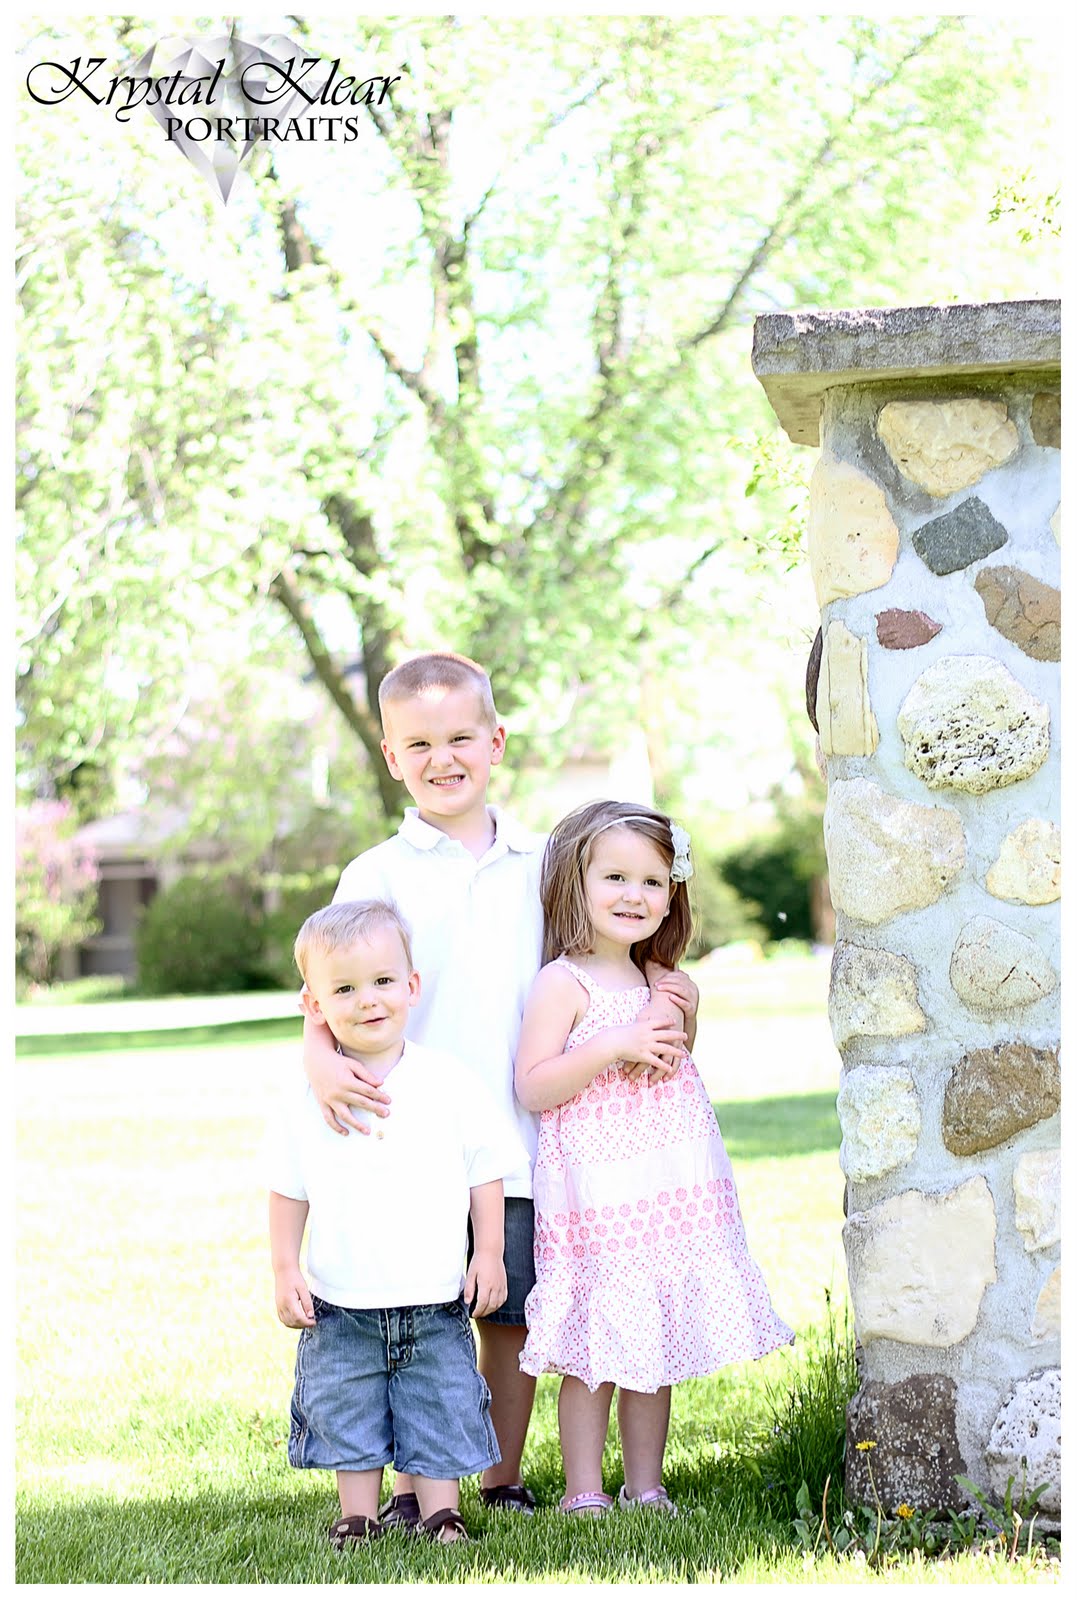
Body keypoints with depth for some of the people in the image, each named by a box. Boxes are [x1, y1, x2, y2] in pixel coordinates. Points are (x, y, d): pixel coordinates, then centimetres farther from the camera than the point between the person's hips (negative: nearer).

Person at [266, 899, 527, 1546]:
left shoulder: (452, 1084, -4)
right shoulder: (308, 1103, -2)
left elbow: (486, 1174, 3)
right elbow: (289, 1192, 6)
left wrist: (490, 1254, 0)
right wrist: (285, 1271, 1)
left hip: (435, 1304, -1)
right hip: (341, 1308, 1)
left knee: (442, 1415, 4)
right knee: (350, 1417, 8)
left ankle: (442, 1516, 16)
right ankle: (358, 1519, 20)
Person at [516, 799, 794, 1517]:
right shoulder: (563, 983, -8)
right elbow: (532, 1087, -15)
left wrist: (679, 1023, 8)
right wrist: (612, 1047, -21)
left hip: (671, 1190, 7)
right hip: (598, 1198, -7)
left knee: (656, 1344, 9)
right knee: (595, 1351, -4)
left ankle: (646, 1487, 17)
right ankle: (584, 1493, 4)